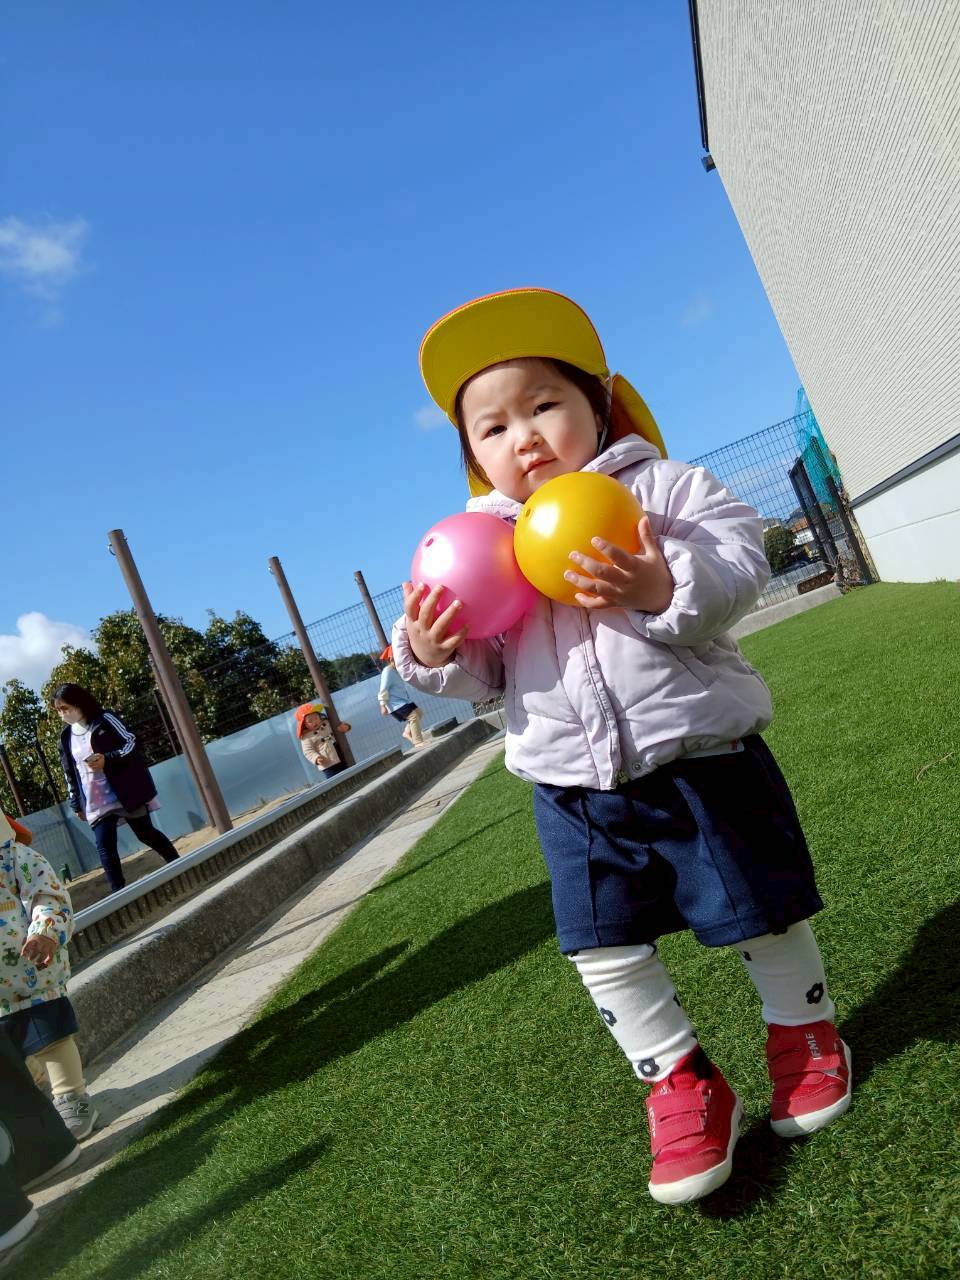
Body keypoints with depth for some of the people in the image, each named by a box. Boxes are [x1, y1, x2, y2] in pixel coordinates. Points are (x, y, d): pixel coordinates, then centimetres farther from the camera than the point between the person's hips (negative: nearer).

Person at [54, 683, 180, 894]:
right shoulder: (66, 738, 9)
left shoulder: (105, 720, -4)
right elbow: (70, 774, 15)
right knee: (104, 847, -8)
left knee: (146, 834, 7)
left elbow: (131, 744, -7)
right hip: (96, 803, 4)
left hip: (125, 794, -4)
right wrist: (76, 804, 14)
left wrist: (108, 760, -23)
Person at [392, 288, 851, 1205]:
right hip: (574, 791, 3)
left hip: (701, 758, -2)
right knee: (604, 950, 7)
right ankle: (678, 1081, 30)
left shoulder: (660, 486, -4)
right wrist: (433, 655, -16)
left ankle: (801, 1029, 43)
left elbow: (741, 564, -16)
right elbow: (484, 671, 5)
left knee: (760, 913, 13)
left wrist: (666, 587, -34)